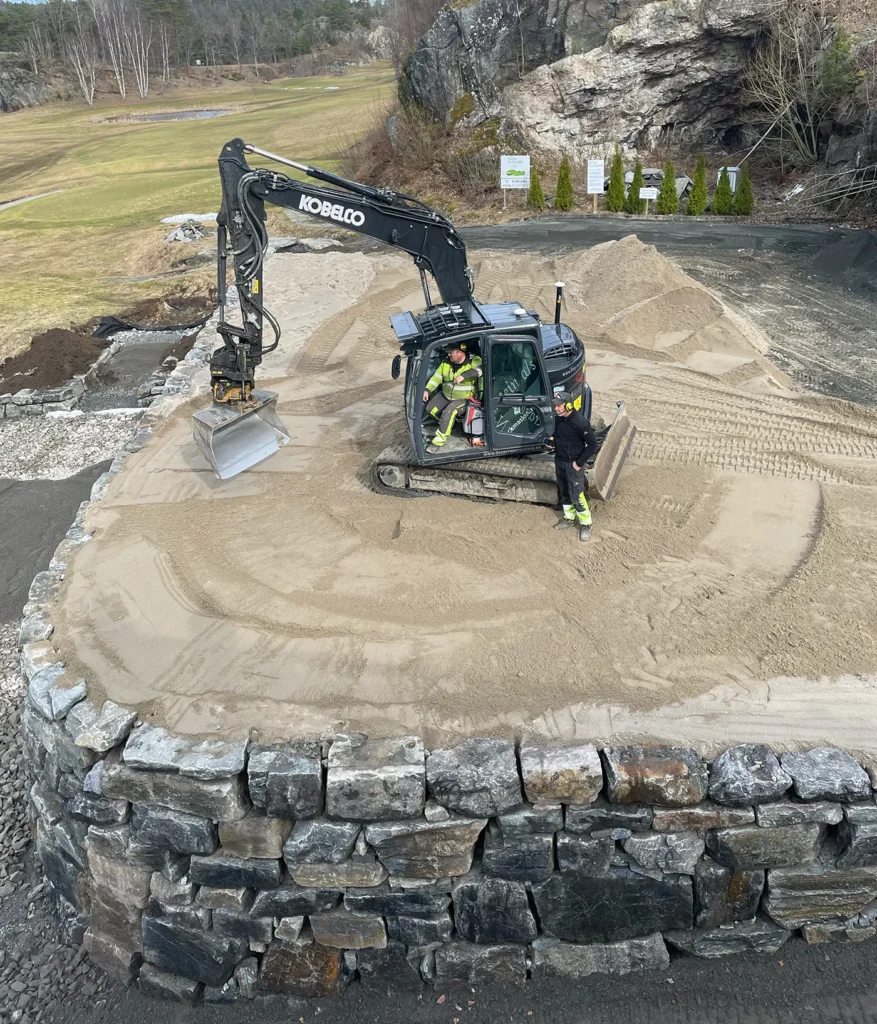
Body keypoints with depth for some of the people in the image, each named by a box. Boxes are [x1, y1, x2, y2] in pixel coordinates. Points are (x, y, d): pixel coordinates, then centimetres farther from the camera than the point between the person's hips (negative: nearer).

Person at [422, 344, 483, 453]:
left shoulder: (473, 361, -20)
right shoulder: (446, 363, -4)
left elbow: (482, 368, -39)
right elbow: (436, 378, 3)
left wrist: (464, 375, -45)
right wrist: (427, 390, -11)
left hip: (463, 398, -7)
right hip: (445, 395, 7)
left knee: (448, 412, -29)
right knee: (430, 408, -4)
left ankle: (439, 442, -22)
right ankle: (449, 423, 20)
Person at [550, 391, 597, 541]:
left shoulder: (579, 422, -26)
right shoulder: (558, 417, -4)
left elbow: (592, 444, -21)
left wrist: (579, 463, -19)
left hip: (573, 464, -7)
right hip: (559, 461, 7)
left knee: (576, 495, -3)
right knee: (564, 492, 19)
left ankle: (586, 524, 12)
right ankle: (569, 518, 36)